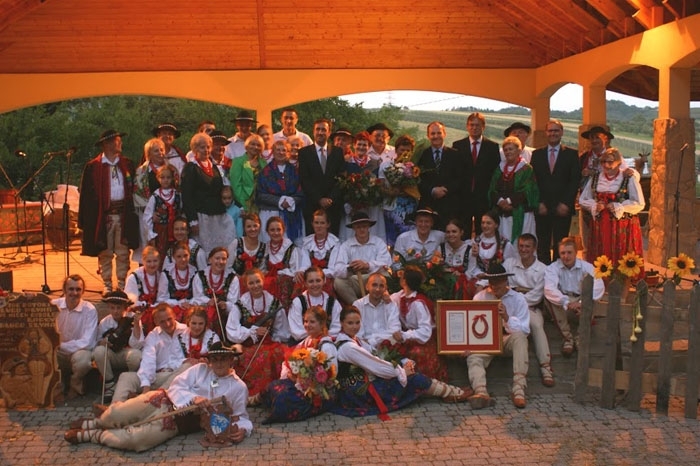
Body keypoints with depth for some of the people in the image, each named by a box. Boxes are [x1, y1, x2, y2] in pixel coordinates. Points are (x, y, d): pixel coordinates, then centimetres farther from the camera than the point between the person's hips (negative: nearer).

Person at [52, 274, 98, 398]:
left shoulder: (90, 310, -12)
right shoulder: (54, 305, -3)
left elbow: (87, 343, -17)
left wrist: (61, 345, -22)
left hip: (79, 350, -4)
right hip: (58, 351, 4)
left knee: (82, 360, -36)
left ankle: (75, 385, 0)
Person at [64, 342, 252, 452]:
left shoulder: (239, 388, 4)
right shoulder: (200, 369, 6)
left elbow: (241, 417, 9)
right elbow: (176, 386, -1)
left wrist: (242, 429, -15)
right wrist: (193, 398, -21)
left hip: (177, 422, -1)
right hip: (163, 402, 2)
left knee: (137, 440, -26)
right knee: (117, 414, -15)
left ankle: (91, 435, -3)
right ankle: (94, 423, 22)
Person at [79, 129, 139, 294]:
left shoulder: (127, 164, 10)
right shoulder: (93, 167, 0)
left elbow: (133, 188, 12)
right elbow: (86, 194, 0)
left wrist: (132, 211, 2)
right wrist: (85, 220, -6)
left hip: (123, 213, 2)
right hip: (104, 214, -2)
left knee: (123, 252, 4)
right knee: (105, 253, 4)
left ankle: (122, 284, 14)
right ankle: (107, 285, 14)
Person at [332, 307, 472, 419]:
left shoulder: (351, 340, 9)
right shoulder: (348, 347, -22)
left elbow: (373, 361, 6)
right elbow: (375, 366, -20)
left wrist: (401, 366, -4)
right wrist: (401, 371, -6)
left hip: (357, 389, 9)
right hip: (361, 393, -9)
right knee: (413, 379, -9)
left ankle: (450, 391, 6)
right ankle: (452, 393, 7)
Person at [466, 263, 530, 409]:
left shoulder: (518, 299, 3)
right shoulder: (480, 297, 9)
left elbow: (525, 330, -6)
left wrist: (507, 318, -23)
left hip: (508, 339, -1)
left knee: (519, 336, -35)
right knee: (473, 358, -30)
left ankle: (518, 389, -43)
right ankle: (481, 392, -57)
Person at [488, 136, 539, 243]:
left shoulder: (526, 169, 0)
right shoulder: (500, 168, 14)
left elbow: (526, 192, -9)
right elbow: (492, 189, 7)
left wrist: (509, 201, -16)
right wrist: (500, 200, -12)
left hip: (520, 215, -4)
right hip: (501, 213, 4)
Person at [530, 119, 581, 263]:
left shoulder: (571, 154, 6)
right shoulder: (537, 154, 12)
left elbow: (575, 181, 0)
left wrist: (566, 203, -9)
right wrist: (538, 203, -4)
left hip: (562, 208, -1)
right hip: (542, 208, 2)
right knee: (542, 245, 2)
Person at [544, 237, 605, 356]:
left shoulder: (586, 267, -3)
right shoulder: (552, 268, -4)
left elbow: (599, 287, -21)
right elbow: (549, 289, -25)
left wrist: (582, 302, -37)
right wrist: (566, 302, -41)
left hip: (582, 307, 0)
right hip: (562, 308, 0)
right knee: (548, 297, -30)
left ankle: (580, 336, -16)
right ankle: (568, 337, -24)